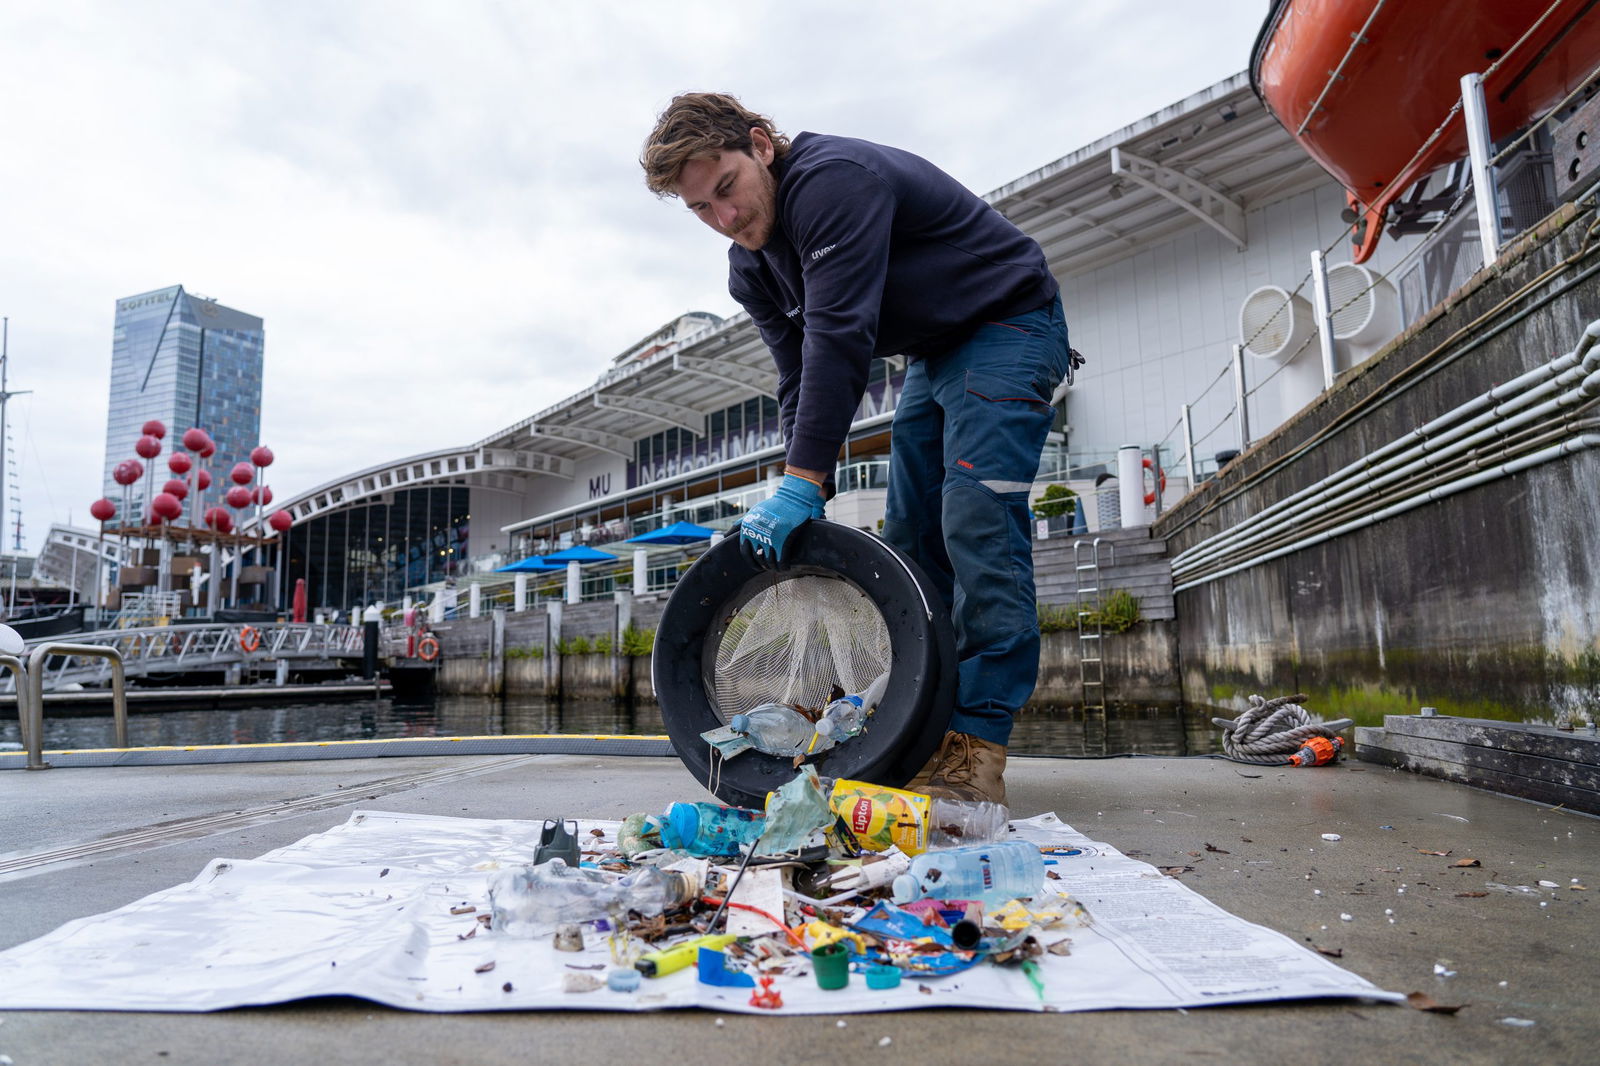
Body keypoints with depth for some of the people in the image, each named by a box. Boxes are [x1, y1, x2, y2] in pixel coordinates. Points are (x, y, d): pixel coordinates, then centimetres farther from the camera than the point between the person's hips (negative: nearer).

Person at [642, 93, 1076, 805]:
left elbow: (840, 338, -34)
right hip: (934, 355, 9)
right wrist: (804, 498, -12)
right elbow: (800, 382, -1)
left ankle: (976, 751, -19)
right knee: (908, 537, 3)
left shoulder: (833, 180, -26)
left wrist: (799, 485, -35)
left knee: (976, 524, -21)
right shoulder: (750, 272, 1)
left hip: (1009, 326, -9)